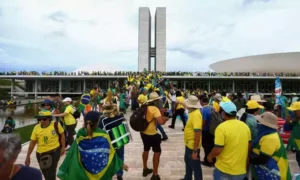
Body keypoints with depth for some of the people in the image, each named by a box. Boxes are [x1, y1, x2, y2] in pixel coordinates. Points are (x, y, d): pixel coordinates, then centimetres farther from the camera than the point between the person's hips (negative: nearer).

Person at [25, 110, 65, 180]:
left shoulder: (56, 125, -14)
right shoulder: (36, 128, -8)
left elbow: (62, 135, -1)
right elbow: (32, 142, 0)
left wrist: (63, 147, 0)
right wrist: (28, 156, 1)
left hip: (54, 151, -3)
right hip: (41, 153, 4)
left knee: (51, 173, -3)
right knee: (45, 173, 21)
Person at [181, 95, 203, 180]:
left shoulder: (196, 114, -29)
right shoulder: (192, 112, 2)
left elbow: (198, 133, -33)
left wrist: (195, 151, -31)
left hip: (193, 146, -10)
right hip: (189, 144, 10)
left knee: (195, 166, 8)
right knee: (188, 161, 27)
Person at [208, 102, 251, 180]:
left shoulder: (222, 127, -22)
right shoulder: (245, 126, -2)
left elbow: (218, 150, -22)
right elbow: (249, 146, 8)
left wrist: (210, 156, -3)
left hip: (225, 170, -5)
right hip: (241, 170, 6)